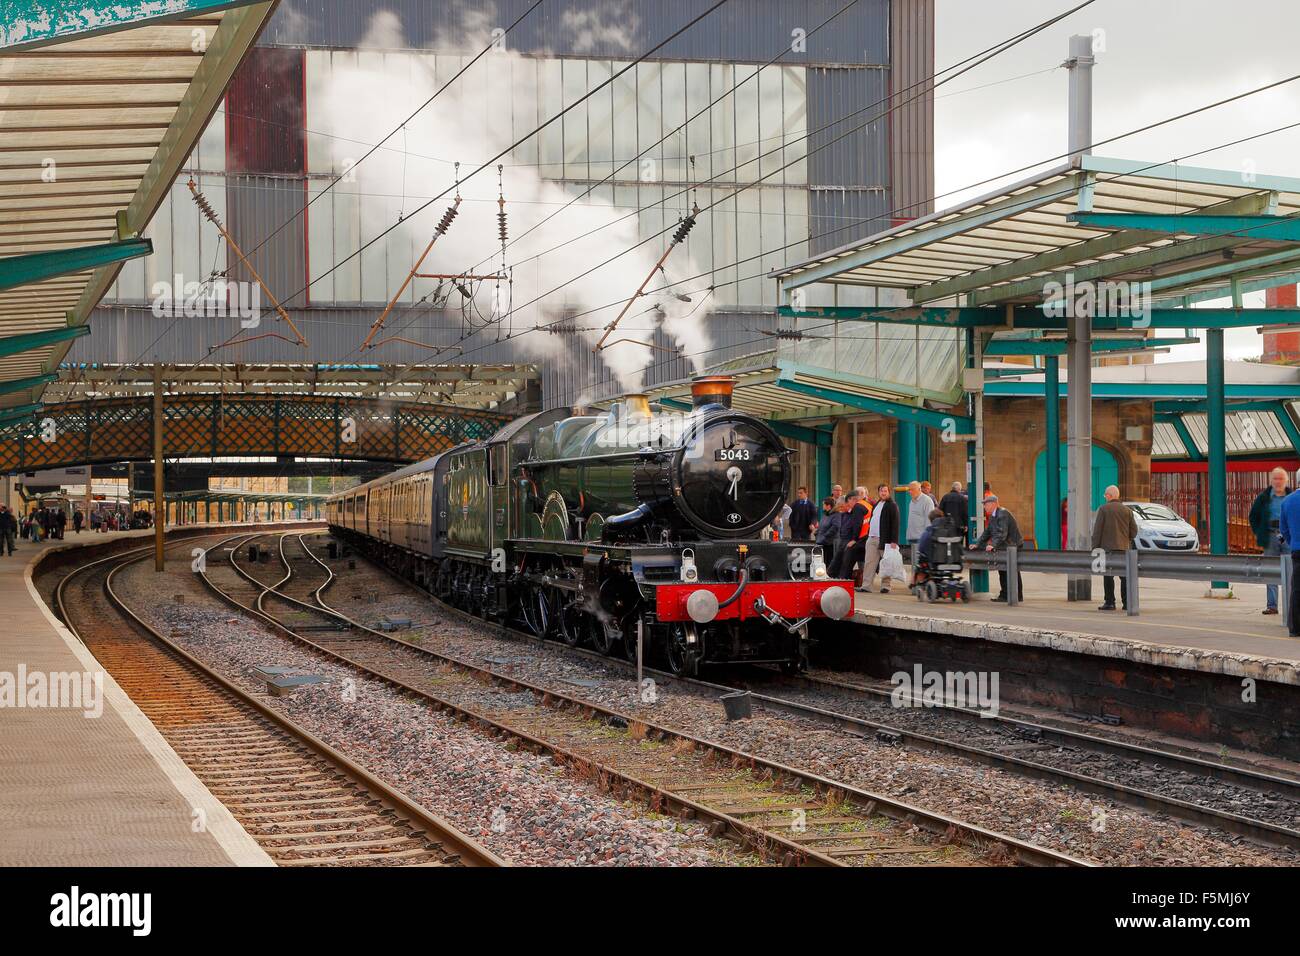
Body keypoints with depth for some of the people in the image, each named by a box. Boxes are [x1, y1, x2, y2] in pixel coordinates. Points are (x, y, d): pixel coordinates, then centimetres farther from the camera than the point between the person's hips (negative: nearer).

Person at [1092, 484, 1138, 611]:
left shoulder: (1103, 509, -5)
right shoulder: (1127, 510, 6)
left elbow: (1097, 530, -7)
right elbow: (1134, 531, 6)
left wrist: (1095, 547, -2)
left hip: (1108, 547, -4)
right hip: (1124, 547, 4)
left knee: (1108, 576, 0)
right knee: (1125, 576, 8)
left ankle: (1110, 602, -3)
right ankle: (1127, 603, 6)